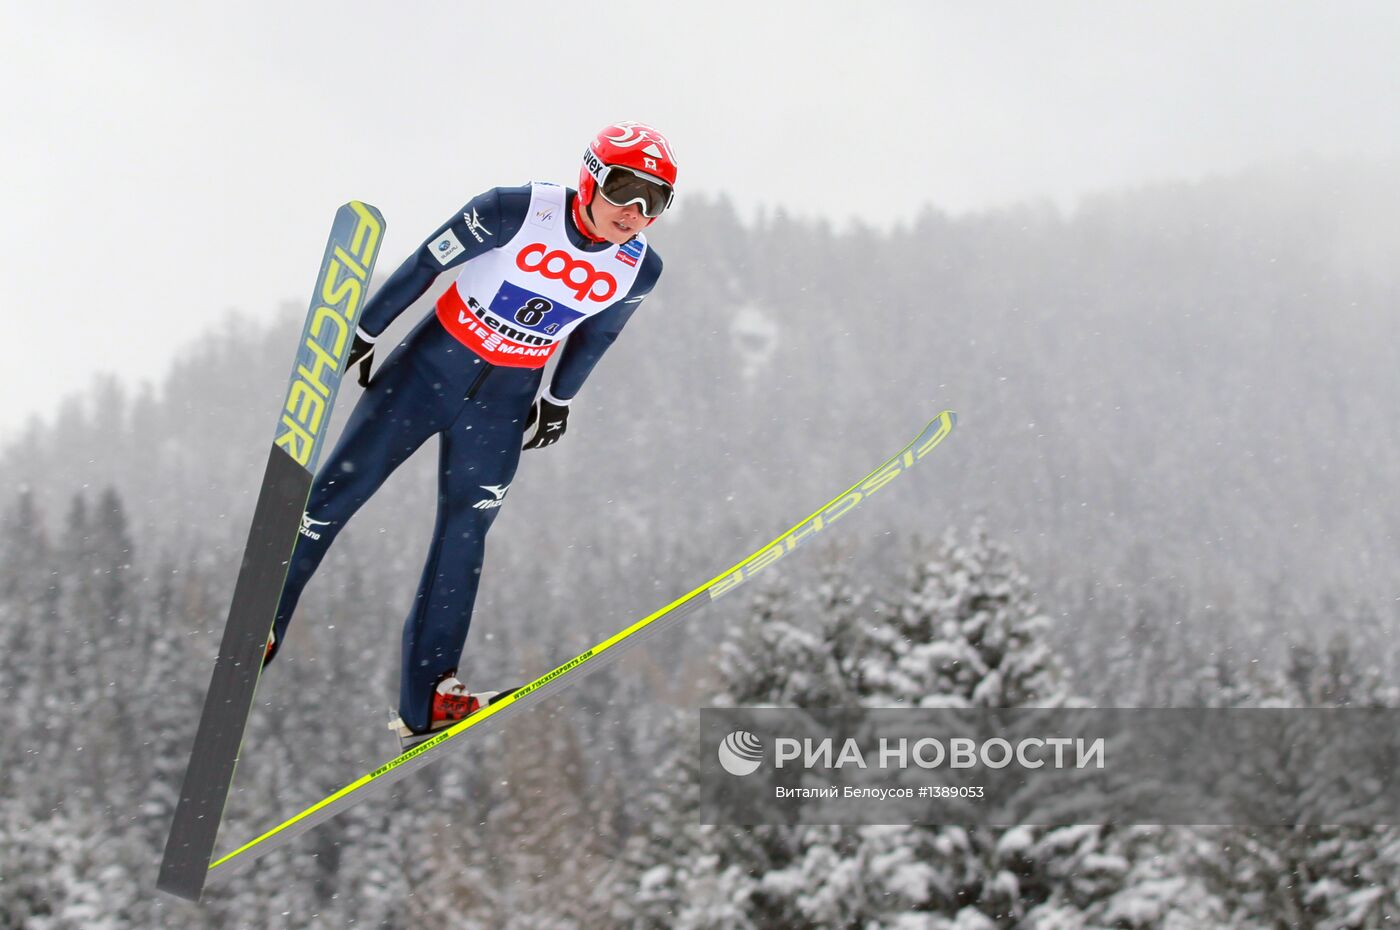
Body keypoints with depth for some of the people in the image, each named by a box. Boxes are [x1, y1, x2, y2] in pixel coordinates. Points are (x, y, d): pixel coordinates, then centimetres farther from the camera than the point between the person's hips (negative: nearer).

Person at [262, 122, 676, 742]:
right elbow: (426, 262, -11)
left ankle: (425, 699, 11)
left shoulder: (639, 270, -10)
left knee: (463, 540, 4)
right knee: (333, 497, -2)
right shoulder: (518, 211, -22)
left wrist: (558, 400, 20)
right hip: (433, 365, -3)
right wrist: (365, 334, -3)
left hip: (503, 404, 3)